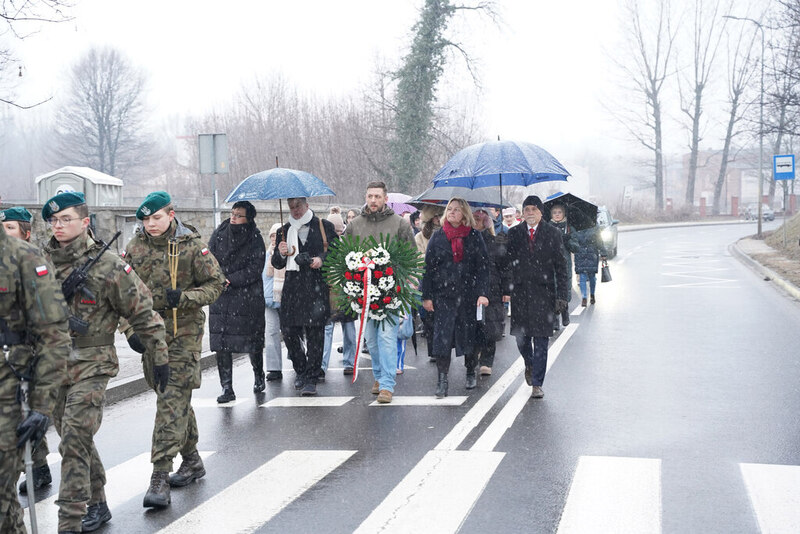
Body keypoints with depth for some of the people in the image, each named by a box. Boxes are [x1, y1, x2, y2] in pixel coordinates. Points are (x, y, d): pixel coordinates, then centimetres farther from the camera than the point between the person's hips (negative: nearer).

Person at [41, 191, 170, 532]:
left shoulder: (107, 265, -9)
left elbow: (142, 313, -4)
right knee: (75, 440, 16)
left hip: (91, 366, -6)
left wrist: (159, 358, -2)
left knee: (74, 443, -12)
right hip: (52, 363, 6)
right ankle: (97, 504, 32)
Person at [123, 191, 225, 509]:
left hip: (183, 332, -5)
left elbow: (216, 284, -2)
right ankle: (191, 460, 30)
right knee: (176, 398, 15)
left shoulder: (191, 246, -6)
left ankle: (160, 477, -13)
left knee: (172, 402, -11)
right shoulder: (135, 247, 6)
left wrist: (184, 298, -18)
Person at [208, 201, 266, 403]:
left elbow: (255, 269, -8)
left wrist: (230, 280, -16)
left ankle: (259, 375, 34)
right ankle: (227, 388, -1)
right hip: (220, 296, 2)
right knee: (221, 342, -5)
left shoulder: (255, 240, -3)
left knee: (252, 340, 6)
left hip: (248, 297, -2)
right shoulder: (219, 234, 6)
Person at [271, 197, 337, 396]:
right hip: (292, 287, 3)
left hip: (317, 286, -3)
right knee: (288, 331, 0)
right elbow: (277, 264, 18)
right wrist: (281, 254, -4)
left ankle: (311, 379, -2)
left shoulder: (324, 227, 7)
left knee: (314, 332, -7)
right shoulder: (284, 231, 16)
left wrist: (322, 259, -9)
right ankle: (300, 370, 23)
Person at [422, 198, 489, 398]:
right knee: (443, 335, -7)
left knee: (469, 334, 8)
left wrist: (482, 293, -10)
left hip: (468, 294, 0)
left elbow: (483, 266, 0)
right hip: (443, 295, 0)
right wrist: (426, 296, -1)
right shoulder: (438, 236, 5)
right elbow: (428, 267, 5)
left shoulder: (474, 236, 3)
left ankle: (470, 374, 27)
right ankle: (442, 380, -5)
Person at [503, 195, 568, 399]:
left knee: (541, 340, -2)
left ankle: (537, 384, 4)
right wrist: (506, 290, -1)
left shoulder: (552, 234, 3)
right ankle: (529, 365, 38)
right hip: (520, 292, 2)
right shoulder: (514, 233, 7)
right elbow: (508, 263, 7)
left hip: (543, 293, -2)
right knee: (521, 337, 7)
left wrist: (561, 295, -3)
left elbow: (560, 266, 3)